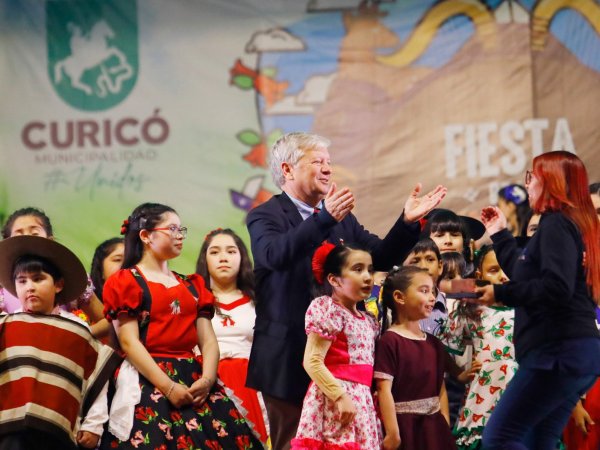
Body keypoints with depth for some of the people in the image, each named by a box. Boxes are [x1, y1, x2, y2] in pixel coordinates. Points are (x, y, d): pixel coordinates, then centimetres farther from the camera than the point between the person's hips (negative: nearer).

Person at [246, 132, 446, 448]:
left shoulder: (343, 219, 15)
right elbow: (275, 254, -26)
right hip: (290, 356, -5)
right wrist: (325, 219, -38)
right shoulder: (265, 217, -4)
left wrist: (407, 222, -7)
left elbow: (381, 257, 9)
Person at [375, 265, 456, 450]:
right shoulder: (389, 341, -10)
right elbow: (384, 390, -14)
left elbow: (441, 389, 14)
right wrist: (393, 433, -17)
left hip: (433, 427, 7)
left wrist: (446, 428, 7)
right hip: (404, 427, -7)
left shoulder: (434, 343, 13)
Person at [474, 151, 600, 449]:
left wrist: (500, 293, -15)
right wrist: (499, 234, 35)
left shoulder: (556, 224, -10)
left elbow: (556, 288, -23)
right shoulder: (574, 224, 20)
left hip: (558, 352, -10)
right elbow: (526, 274, 30)